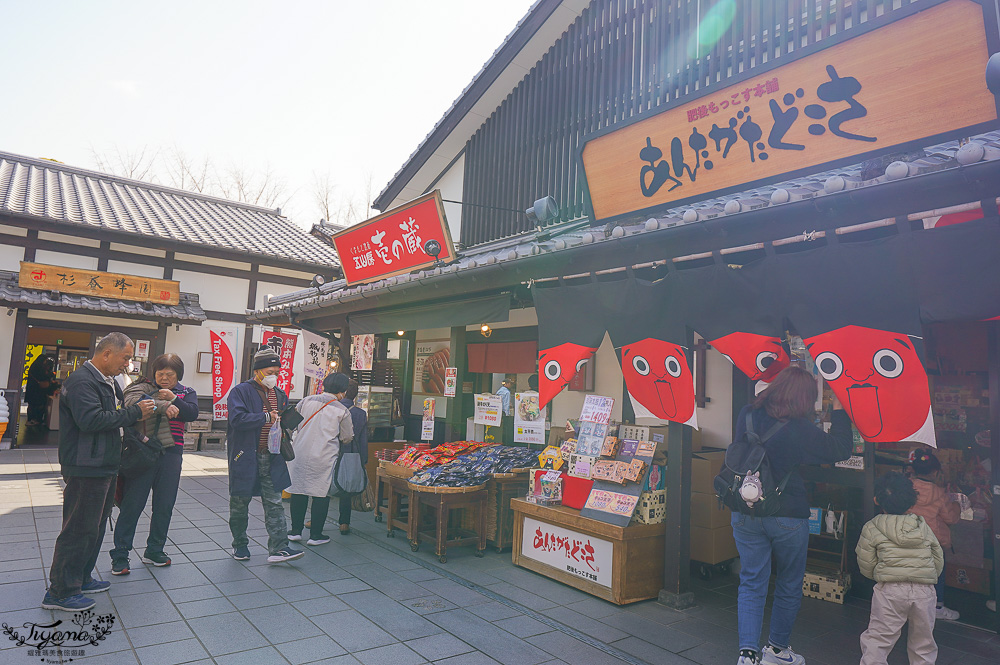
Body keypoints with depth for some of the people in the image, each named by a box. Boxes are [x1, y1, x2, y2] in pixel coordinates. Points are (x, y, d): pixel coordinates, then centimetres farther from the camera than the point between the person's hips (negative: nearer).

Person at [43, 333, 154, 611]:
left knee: (95, 526, 19)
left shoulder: (108, 382, 15)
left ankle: (81, 578, 33)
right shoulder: (82, 381, -18)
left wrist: (139, 409, 5)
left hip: (104, 467, 10)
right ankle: (59, 592, 9)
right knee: (79, 529, -2)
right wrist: (135, 412, -23)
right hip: (86, 469, -10)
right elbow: (91, 420, -29)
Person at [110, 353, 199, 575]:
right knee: (132, 504, 0)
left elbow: (192, 413, -6)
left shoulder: (186, 393, 12)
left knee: (164, 506, 10)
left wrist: (173, 399, -19)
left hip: (171, 455, 3)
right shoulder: (145, 387, 2)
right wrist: (163, 406, -27)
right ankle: (120, 555, 12)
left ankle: (154, 551, 25)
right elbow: (131, 401, -19)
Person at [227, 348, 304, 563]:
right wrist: (266, 417, -22)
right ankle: (239, 544, 28)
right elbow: (237, 419, -21)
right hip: (245, 457, -4)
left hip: (272, 458, 4)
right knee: (240, 502, 11)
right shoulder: (241, 391, -7)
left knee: (274, 503, 1)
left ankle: (278, 548, 1)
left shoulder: (280, 395, 12)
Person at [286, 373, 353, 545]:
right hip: (324, 458, -3)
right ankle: (315, 534, 12)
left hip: (300, 452, 3)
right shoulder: (343, 411, -5)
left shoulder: (307, 401, 1)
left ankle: (296, 530, 23)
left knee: (299, 490, 13)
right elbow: (347, 438, 4)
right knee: (321, 493, 6)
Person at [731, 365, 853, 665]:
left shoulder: (747, 415, -5)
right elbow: (841, 450, -4)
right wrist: (838, 410, 3)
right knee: (789, 586, 17)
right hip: (788, 517, -3)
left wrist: (789, 375, 20)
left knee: (751, 583, 10)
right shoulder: (802, 430, -17)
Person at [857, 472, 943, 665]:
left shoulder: (871, 528, 0)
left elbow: (866, 565, 0)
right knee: (923, 641, 21)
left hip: (890, 590, -4)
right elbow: (939, 560, 12)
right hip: (924, 591, 4)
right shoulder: (924, 526, 9)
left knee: (878, 638, 4)